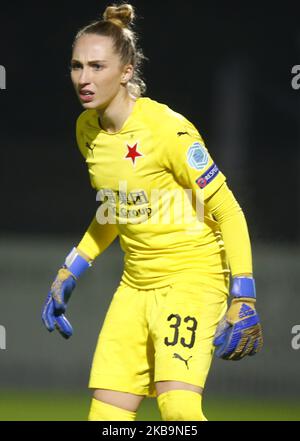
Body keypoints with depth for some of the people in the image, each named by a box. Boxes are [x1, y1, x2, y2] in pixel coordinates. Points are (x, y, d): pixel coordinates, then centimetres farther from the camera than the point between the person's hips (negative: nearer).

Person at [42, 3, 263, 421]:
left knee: (177, 405, -27)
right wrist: (69, 273, 20)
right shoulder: (88, 129, 5)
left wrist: (243, 298, -18)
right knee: (105, 416, -2)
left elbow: (228, 213, -13)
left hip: (193, 275, -7)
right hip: (136, 283, 7)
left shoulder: (166, 129, -18)